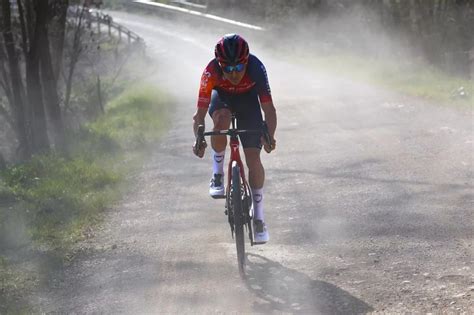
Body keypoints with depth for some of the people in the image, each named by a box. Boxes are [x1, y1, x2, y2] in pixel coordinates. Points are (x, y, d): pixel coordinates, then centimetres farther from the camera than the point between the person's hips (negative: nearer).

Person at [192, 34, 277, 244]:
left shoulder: (256, 68, -35)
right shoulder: (212, 71, -35)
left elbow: (268, 108, -34)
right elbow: (200, 112, -34)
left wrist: (269, 136, -49)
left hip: (248, 100, 0)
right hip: (222, 97, 0)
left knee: (253, 157, -11)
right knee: (221, 120, -37)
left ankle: (259, 217, 1)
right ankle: (217, 175, -15)